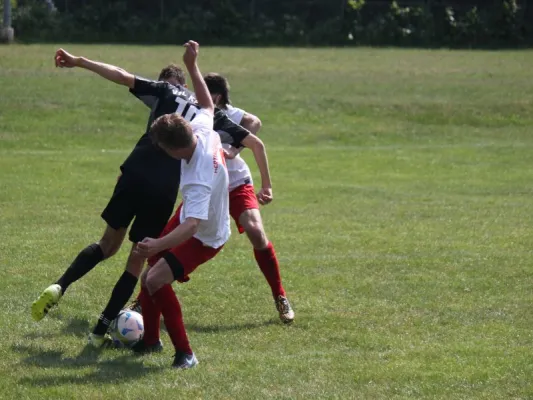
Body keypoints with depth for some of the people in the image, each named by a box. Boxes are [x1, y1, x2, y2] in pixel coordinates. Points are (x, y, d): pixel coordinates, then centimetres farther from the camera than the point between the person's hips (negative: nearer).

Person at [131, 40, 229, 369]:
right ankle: (150, 340, 37)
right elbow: (208, 105, 3)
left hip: (203, 238, -10)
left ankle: (185, 352, -12)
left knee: (156, 280, -23)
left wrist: (158, 245, -66)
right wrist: (192, 66, 2)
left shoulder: (199, 180, -43)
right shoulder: (202, 129, -21)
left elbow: (193, 225, -52)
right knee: (149, 275, 18)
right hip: (189, 217, 10)